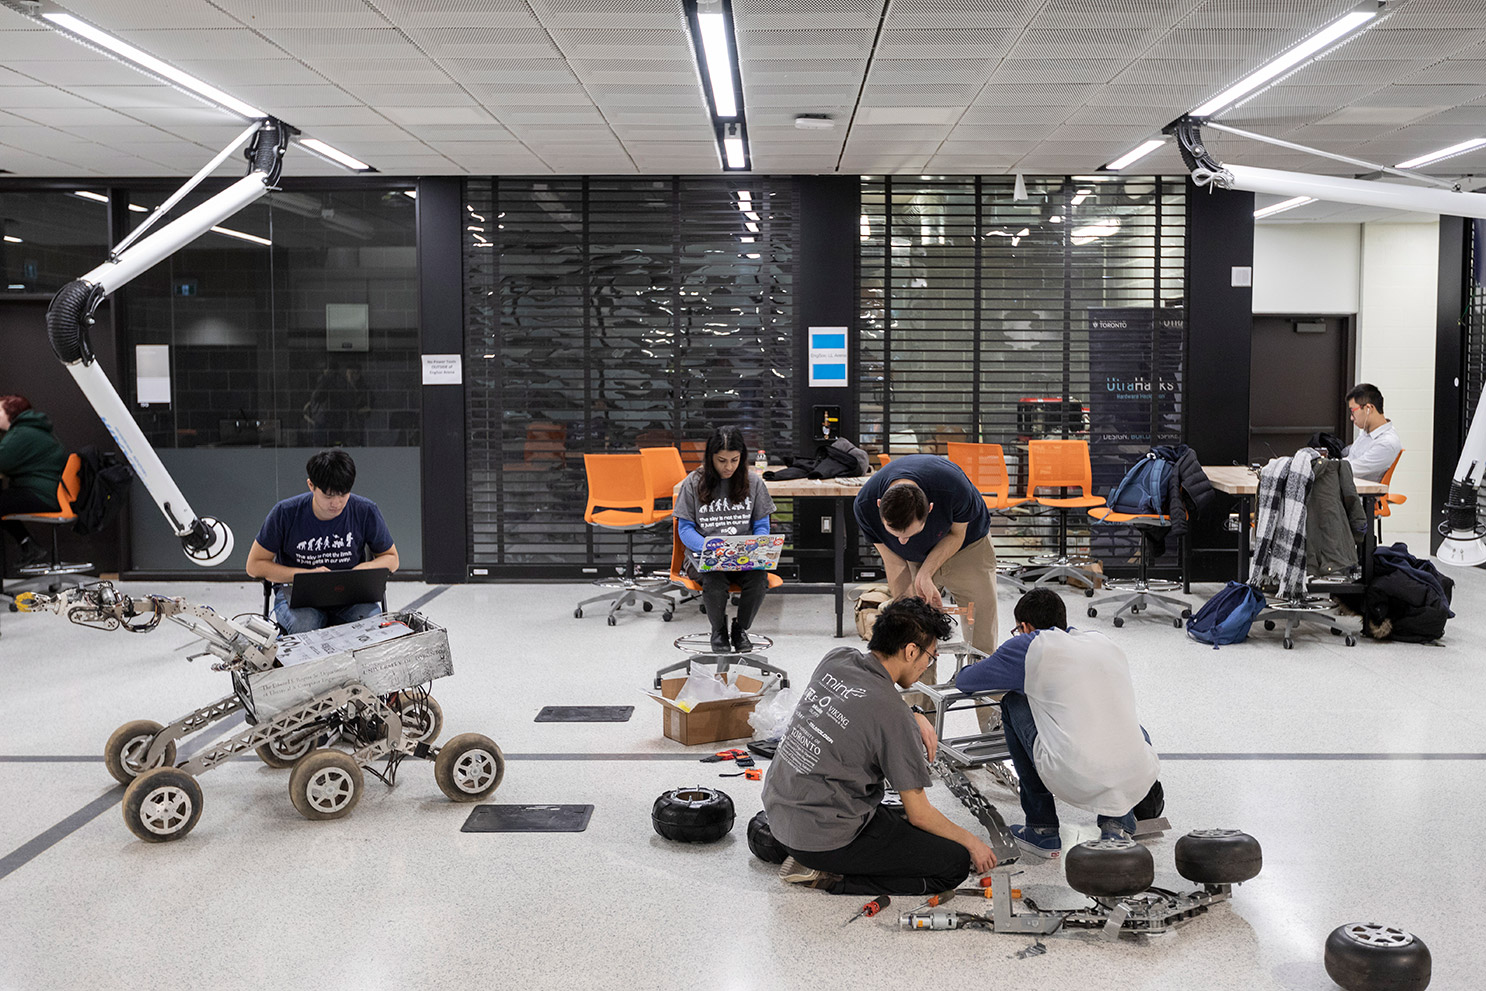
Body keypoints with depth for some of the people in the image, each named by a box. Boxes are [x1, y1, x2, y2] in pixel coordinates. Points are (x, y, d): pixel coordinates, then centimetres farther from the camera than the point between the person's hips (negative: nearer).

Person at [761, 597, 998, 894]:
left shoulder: (837, 658, 1)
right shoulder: (894, 717, -19)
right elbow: (919, 814, -9)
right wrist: (971, 841, 9)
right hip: (823, 839, -8)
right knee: (956, 862, -1)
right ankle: (833, 879, -6)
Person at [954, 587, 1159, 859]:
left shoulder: (1031, 646, 8)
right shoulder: (1105, 642, 22)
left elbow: (963, 681, 21)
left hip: (1073, 781, -5)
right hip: (1135, 781, 5)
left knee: (1014, 704, 20)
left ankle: (1042, 829, 21)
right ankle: (1118, 825, 17)